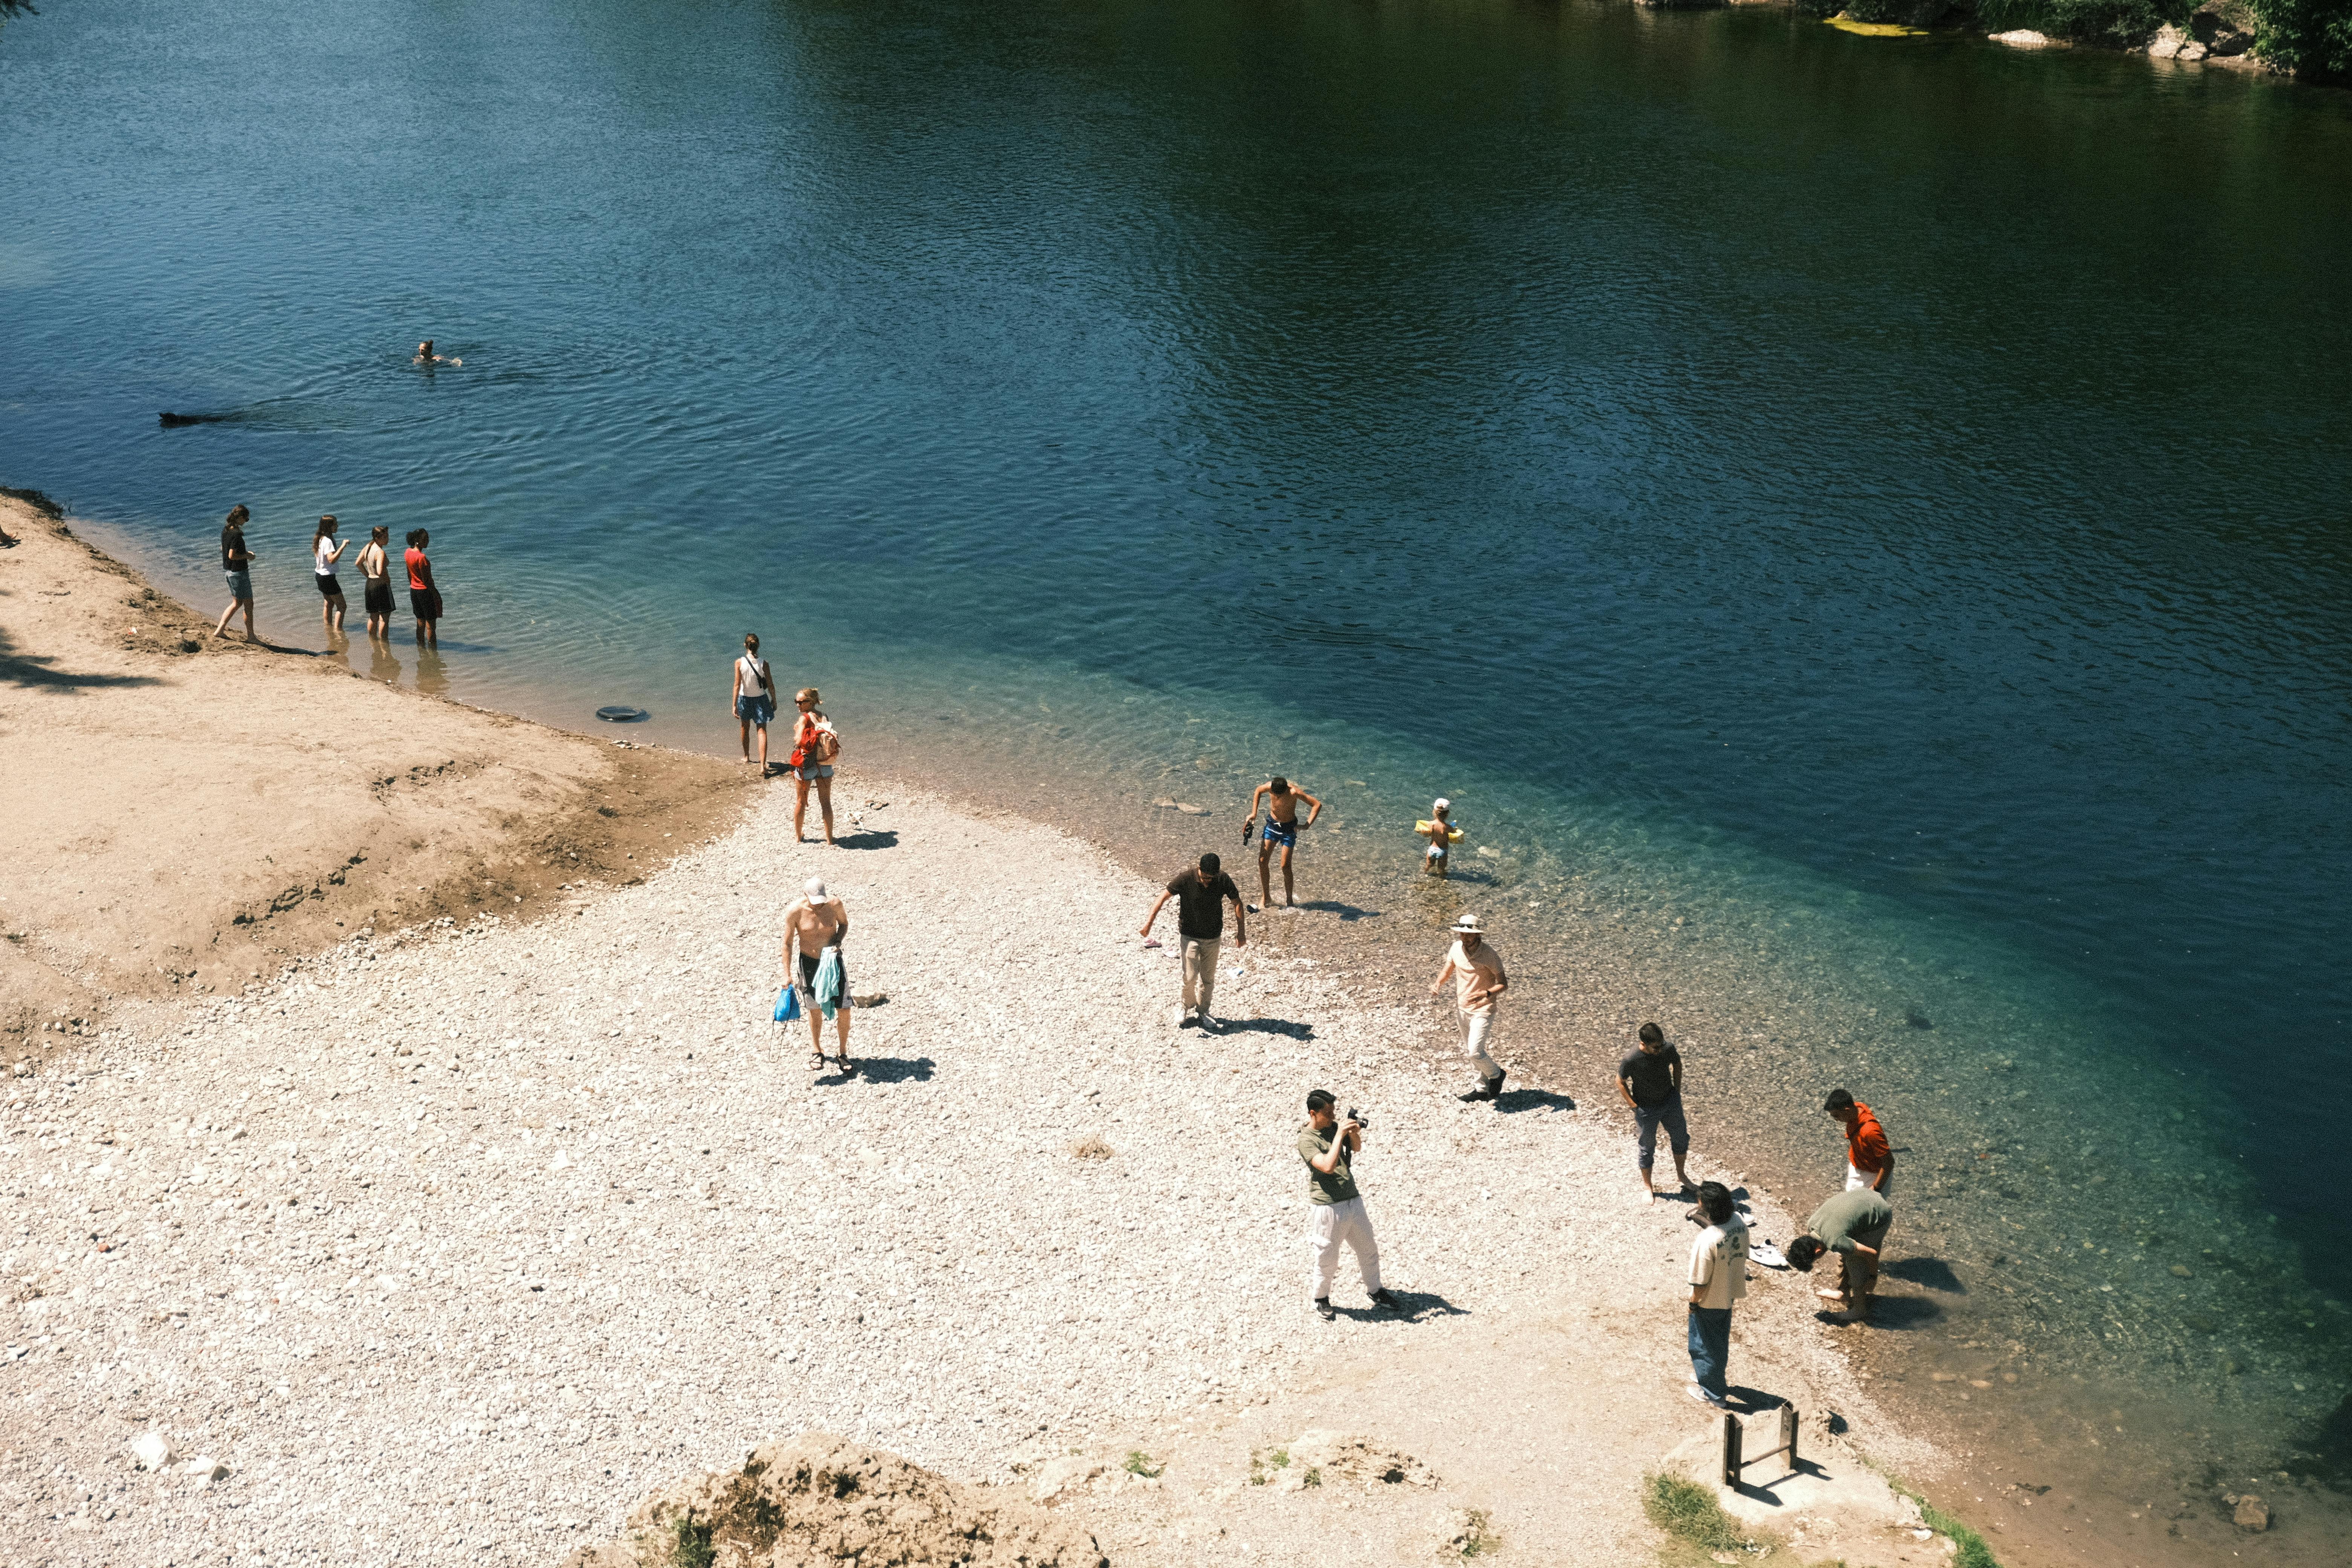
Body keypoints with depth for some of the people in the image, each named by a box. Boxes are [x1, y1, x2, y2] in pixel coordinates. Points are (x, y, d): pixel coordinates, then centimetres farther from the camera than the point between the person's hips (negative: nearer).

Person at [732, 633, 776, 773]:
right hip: (761, 699, -1)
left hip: (745, 699, 1)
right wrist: (774, 701, 8)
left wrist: (734, 706, -9)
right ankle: (763, 765, -9)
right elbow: (771, 686, -8)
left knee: (745, 728, 24)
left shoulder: (739, 663, -17)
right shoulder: (764, 664, -15)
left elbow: (737, 686, -15)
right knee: (762, 731, 2)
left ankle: (746, 756, 44)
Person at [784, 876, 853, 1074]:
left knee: (844, 1009, -2)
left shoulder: (835, 905, -16)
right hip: (809, 963, -1)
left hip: (834, 961, 1)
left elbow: (844, 924, 6)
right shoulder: (796, 912, -18)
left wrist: (838, 943, -14)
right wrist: (787, 974, -8)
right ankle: (817, 1052, 31)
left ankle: (843, 1053, 14)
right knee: (815, 1010, 10)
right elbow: (788, 943, -8)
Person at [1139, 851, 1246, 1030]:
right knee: (1190, 977, -5)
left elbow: (1237, 903, -3)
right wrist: (1148, 923, -19)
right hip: (1190, 936, -2)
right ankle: (1188, 1007, 21)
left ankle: (1203, 1012, 28)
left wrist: (1241, 932, -3)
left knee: (1208, 978, 9)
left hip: (1213, 938, 2)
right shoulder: (1185, 879, -22)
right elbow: (1162, 898, -15)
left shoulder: (1223, 880, -16)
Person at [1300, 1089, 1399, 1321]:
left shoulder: (1335, 1126, 4)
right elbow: (1328, 1166, -29)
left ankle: (1374, 1292, 37)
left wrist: (1354, 1132, -10)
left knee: (1369, 1250, 18)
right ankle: (1321, 1299, 29)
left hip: (1353, 1200, 7)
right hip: (1327, 1207, -7)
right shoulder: (1306, 1140, -17)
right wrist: (1340, 1134, -27)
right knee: (1327, 1260, 6)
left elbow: (1356, 1148, 12)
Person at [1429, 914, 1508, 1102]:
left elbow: (1504, 984, -17)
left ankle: (1496, 1074, 16)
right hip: (1463, 1008, 6)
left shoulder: (1490, 955, -22)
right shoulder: (1456, 948, -5)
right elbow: (1448, 970, 12)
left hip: (1483, 1010, -6)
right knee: (1471, 1052, 17)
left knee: (1475, 1052, -14)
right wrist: (1438, 984, -9)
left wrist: (1486, 994, -35)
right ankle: (1483, 1089, 34)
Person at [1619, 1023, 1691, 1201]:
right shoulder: (1631, 1059, -30)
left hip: (1670, 1101, 4)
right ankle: (1647, 1187, 33)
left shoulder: (1668, 1050, -20)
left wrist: (1677, 1091, 3)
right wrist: (1635, 1106, -13)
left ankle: (1681, 1175, 44)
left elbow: (1677, 1064, 3)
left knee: (1681, 1137, 18)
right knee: (1647, 1147, 12)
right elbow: (1620, 1082, -13)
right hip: (1647, 1109, -4)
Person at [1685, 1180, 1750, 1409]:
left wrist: (1693, 1302, -7)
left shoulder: (1706, 1241, -38)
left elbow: (1701, 1284, -26)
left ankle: (1712, 1393, 35)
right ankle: (1715, 1379, 50)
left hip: (1709, 1302, -7)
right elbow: (1742, 1255, 2)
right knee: (1720, 1340, 29)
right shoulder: (1739, 1221, -17)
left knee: (1704, 1345, 18)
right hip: (1730, 1294, 7)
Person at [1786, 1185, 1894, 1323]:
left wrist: (1873, 1277, -3)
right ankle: (1843, 1293, 37)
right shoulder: (1811, 1224, -8)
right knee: (1845, 1254, 18)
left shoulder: (1835, 1242, -32)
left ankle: (1860, 1311, 14)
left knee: (1856, 1264, -1)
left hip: (1880, 1217, -8)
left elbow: (1871, 1254, -21)